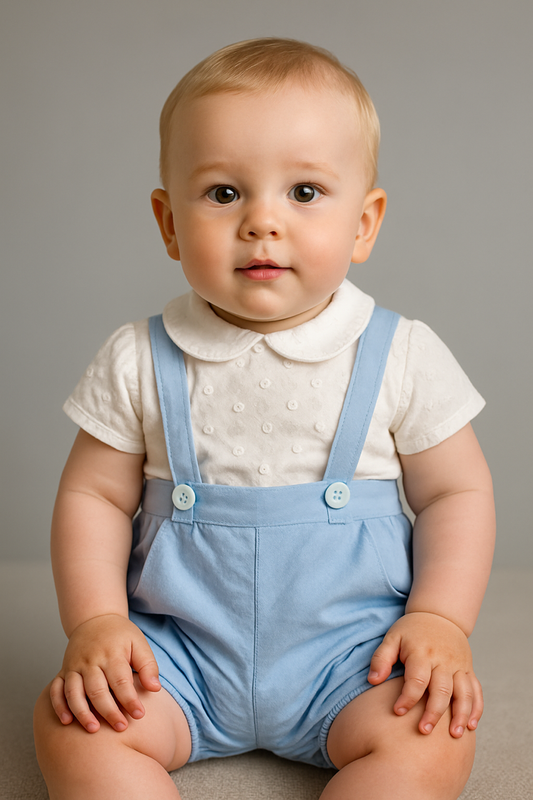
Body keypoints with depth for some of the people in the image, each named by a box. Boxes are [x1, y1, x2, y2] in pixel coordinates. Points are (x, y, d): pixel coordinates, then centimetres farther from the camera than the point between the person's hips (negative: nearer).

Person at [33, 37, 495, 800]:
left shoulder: (403, 357, -6)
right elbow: (94, 495, 2)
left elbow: (457, 493, 1)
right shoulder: (140, 362, -4)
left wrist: (441, 619, -10)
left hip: (351, 649, 0)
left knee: (432, 739, -24)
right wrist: (95, 620, -10)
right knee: (71, 724, -18)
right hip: (179, 647, 1)